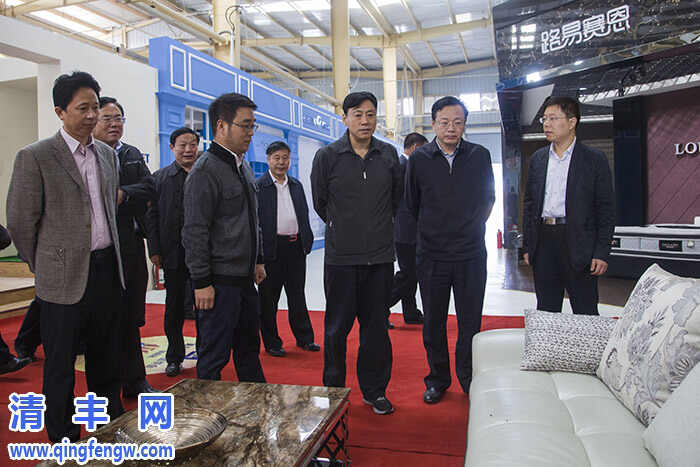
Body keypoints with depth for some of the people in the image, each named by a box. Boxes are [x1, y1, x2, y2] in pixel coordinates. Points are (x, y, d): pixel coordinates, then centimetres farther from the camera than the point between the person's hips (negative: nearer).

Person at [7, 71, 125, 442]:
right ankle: (64, 440, 27)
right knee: (60, 366, 10)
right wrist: (44, 268, 0)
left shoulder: (107, 154, 9)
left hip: (107, 269, 6)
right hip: (65, 279, -5)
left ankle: (112, 425, 36)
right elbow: (20, 221, -7)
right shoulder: (35, 157, -10)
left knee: (106, 359, 19)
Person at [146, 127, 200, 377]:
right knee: (174, 306, 11)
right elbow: (151, 215, 5)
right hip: (174, 253, 1)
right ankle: (174, 358, 25)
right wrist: (155, 250, -2)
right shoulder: (160, 177, 7)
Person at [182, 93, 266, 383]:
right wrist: (201, 282, -17)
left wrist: (258, 260, 20)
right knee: (214, 356, 3)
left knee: (249, 348, 20)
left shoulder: (243, 166, 14)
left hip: (245, 278, 9)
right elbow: (195, 232, -17)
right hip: (219, 281, -9)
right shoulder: (205, 171, -14)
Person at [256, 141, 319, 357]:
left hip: (296, 247, 5)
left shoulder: (297, 185, 13)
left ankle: (304, 337, 24)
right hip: (271, 249, -5)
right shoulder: (258, 186, -4)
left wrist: (307, 240, 9)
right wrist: (258, 249, -13)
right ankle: (271, 342, 17)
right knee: (268, 298, 5)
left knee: (297, 295, 13)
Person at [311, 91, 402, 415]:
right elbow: (319, 202, 9)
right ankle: (333, 390, 24)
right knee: (337, 327, 7)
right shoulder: (327, 156, -2)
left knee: (376, 326, 10)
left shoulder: (389, 155, 5)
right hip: (341, 256, -2)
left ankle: (374, 391, 26)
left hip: (381, 255, 2)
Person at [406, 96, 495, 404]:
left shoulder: (480, 156, 1)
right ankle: (438, 379, 26)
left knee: (470, 321, 7)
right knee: (434, 322, 9)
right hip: (431, 255, 0)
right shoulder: (419, 159, -1)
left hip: (471, 254, 0)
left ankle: (469, 379, 25)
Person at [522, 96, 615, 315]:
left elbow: (606, 209, -2)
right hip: (544, 243, 4)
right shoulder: (537, 159, 11)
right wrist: (527, 245, 8)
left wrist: (602, 252, -8)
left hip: (579, 245, -3)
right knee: (546, 311, 12)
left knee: (586, 314, 4)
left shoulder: (594, 159, -1)